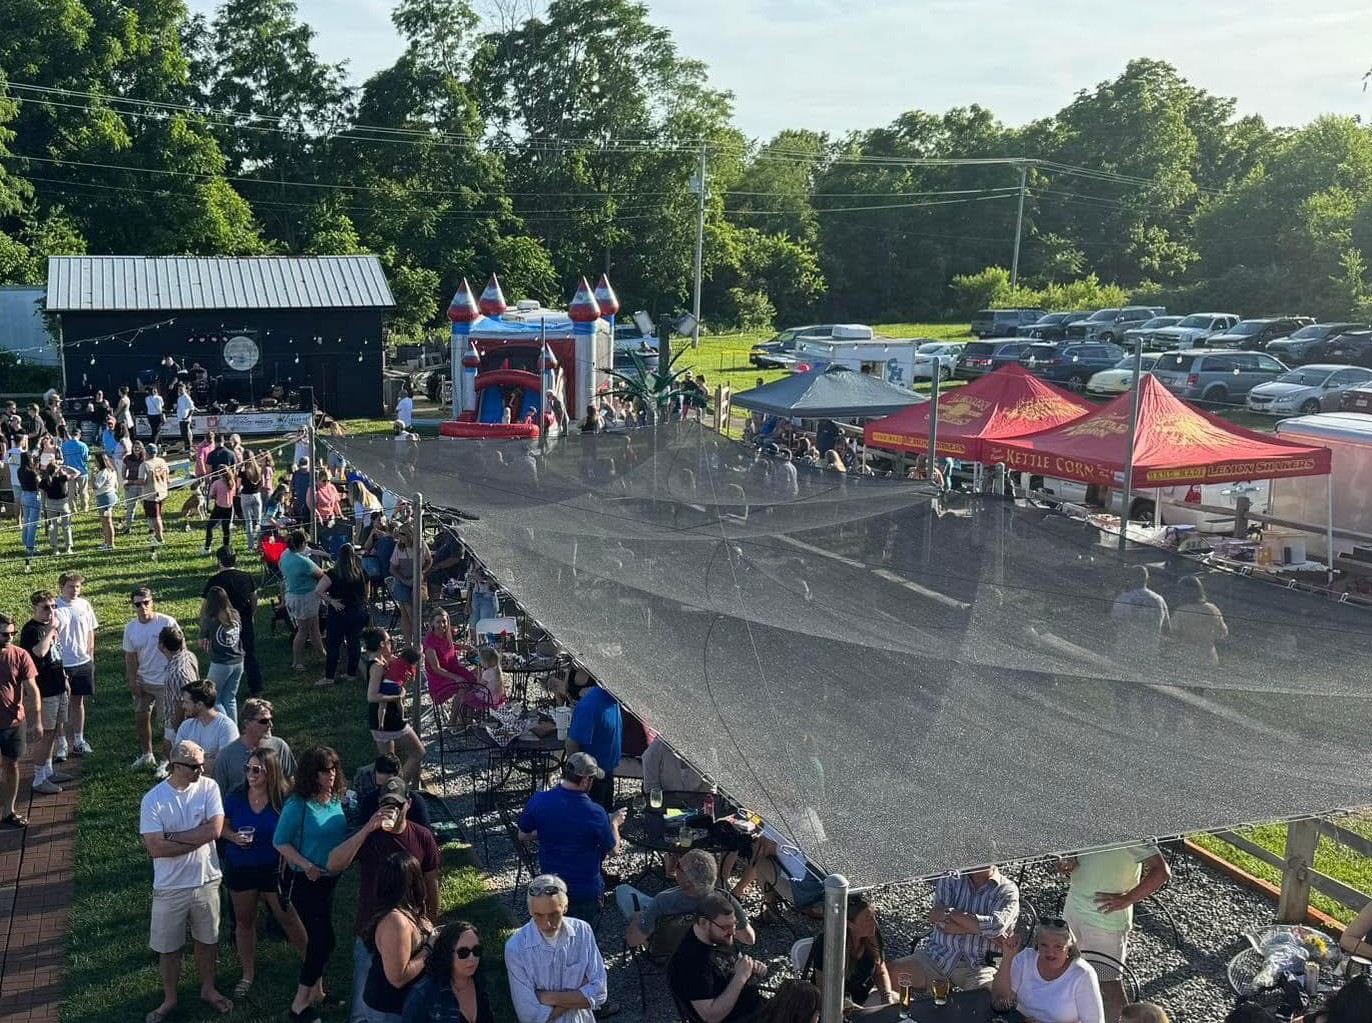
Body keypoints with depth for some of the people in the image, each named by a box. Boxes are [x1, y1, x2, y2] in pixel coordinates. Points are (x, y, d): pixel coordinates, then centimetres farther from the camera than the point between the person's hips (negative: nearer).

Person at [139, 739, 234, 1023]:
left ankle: (208, 990, 40)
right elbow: (155, 848, -21)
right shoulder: (153, 799, -16)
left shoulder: (209, 788, -10)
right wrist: (197, 838, -18)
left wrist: (173, 835, -20)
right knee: (168, 947, 14)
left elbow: (214, 830, -19)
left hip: (206, 881, 2)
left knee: (206, 940, 20)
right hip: (170, 887, -2)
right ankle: (169, 999, 35)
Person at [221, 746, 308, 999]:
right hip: (240, 867, 3)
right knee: (244, 921, 16)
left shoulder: (283, 798, -16)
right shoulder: (235, 796, -10)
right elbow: (222, 826, 1)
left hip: (274, 867, -2)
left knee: (288, 918, 7)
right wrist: (234, 837, -19)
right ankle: (248, 974, 34)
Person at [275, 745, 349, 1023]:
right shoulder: (298, 805, -20)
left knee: (319, 937, 18)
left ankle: (316, 992, 35)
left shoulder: (336, 799, -2)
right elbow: (280, 842, -16)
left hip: (331, 878, 7)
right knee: (324, 939, -6)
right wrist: (306, 865, -21)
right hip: (307, 881, -6)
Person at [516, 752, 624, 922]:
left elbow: (523, 836, 2)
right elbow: (613, 850, -7)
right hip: (585, 893, -3)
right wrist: (614, 823, 10)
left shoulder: (537, 801, -16)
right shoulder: (595, 813, -25)